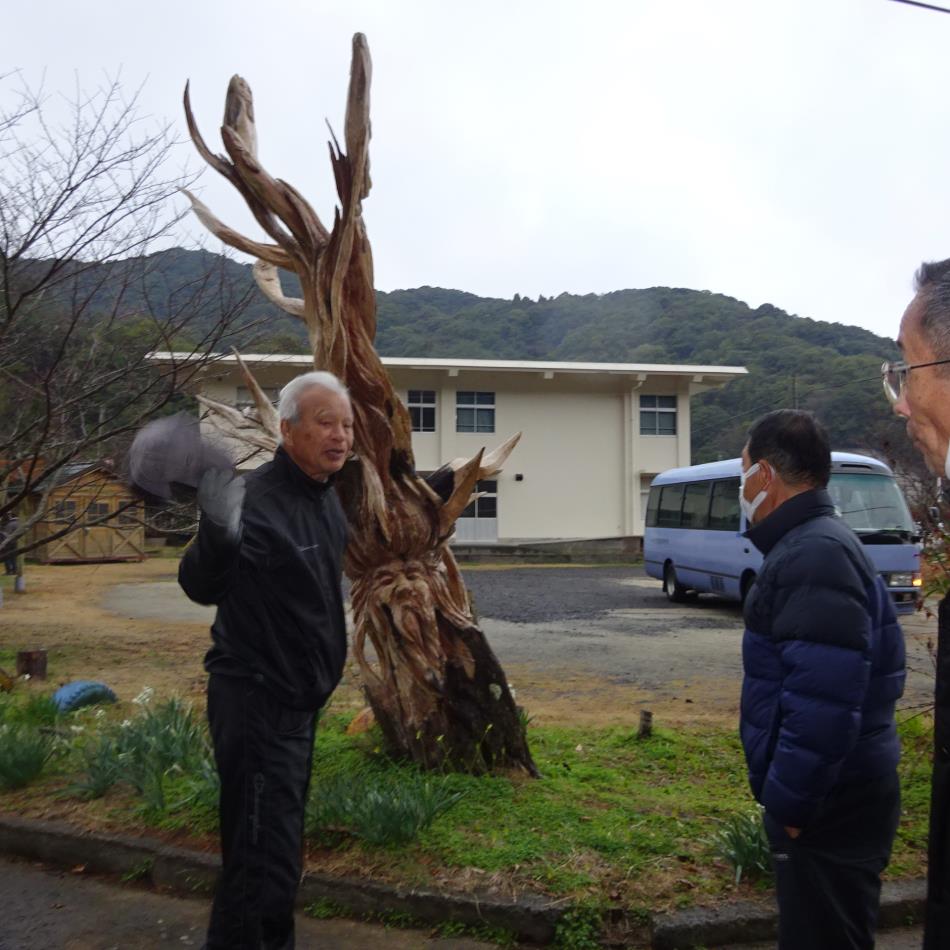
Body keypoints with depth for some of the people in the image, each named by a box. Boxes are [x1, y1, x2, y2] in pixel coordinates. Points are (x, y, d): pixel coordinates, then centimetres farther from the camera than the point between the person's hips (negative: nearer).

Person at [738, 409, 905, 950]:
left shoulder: (815, 554, -22)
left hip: (830, 809, -10)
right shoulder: (817, 543, 11)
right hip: (837, 798, 10)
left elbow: (822, 702, -29)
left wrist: (789, 801, -20)